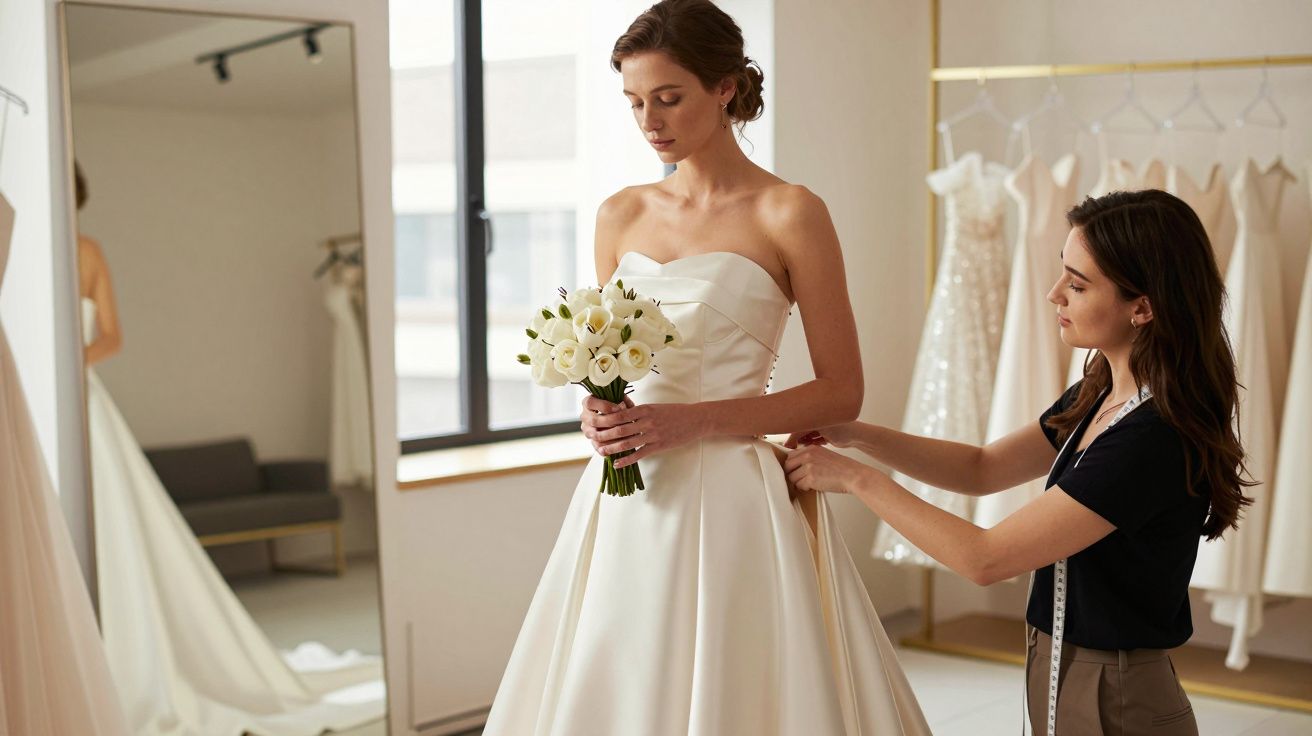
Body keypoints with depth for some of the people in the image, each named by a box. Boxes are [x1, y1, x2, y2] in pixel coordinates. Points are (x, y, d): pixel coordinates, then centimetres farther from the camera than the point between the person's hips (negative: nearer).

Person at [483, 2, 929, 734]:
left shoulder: (789, 214, -5)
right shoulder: (621, 216, 9)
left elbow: (841, 393, -6)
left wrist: (693, 420, -15)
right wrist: (600, 413, -4)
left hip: (730, 502, -4)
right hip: (627, 505, 5)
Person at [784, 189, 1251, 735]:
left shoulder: (1154, 442, -26)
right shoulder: (1098, 398, 2)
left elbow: (984, 558, -25)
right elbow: (982, 470, 11)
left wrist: (856, 478, -17)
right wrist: (855, 434, -2)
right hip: (1062, 676, 8)